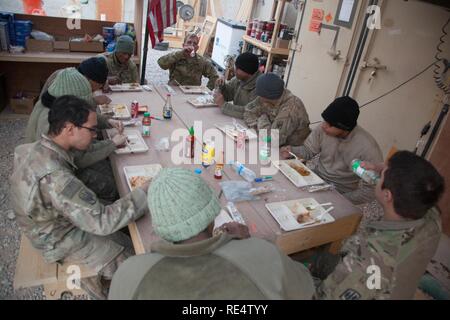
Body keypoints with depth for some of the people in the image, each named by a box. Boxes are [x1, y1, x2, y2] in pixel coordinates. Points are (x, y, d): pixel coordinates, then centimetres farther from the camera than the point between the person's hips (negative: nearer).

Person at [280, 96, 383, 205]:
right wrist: (291, 151, -17)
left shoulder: (368, 149, -24)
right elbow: (308, 150, 3)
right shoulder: (323, 129, -13)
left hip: (341, 193, -4)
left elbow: (371, 189, -18)